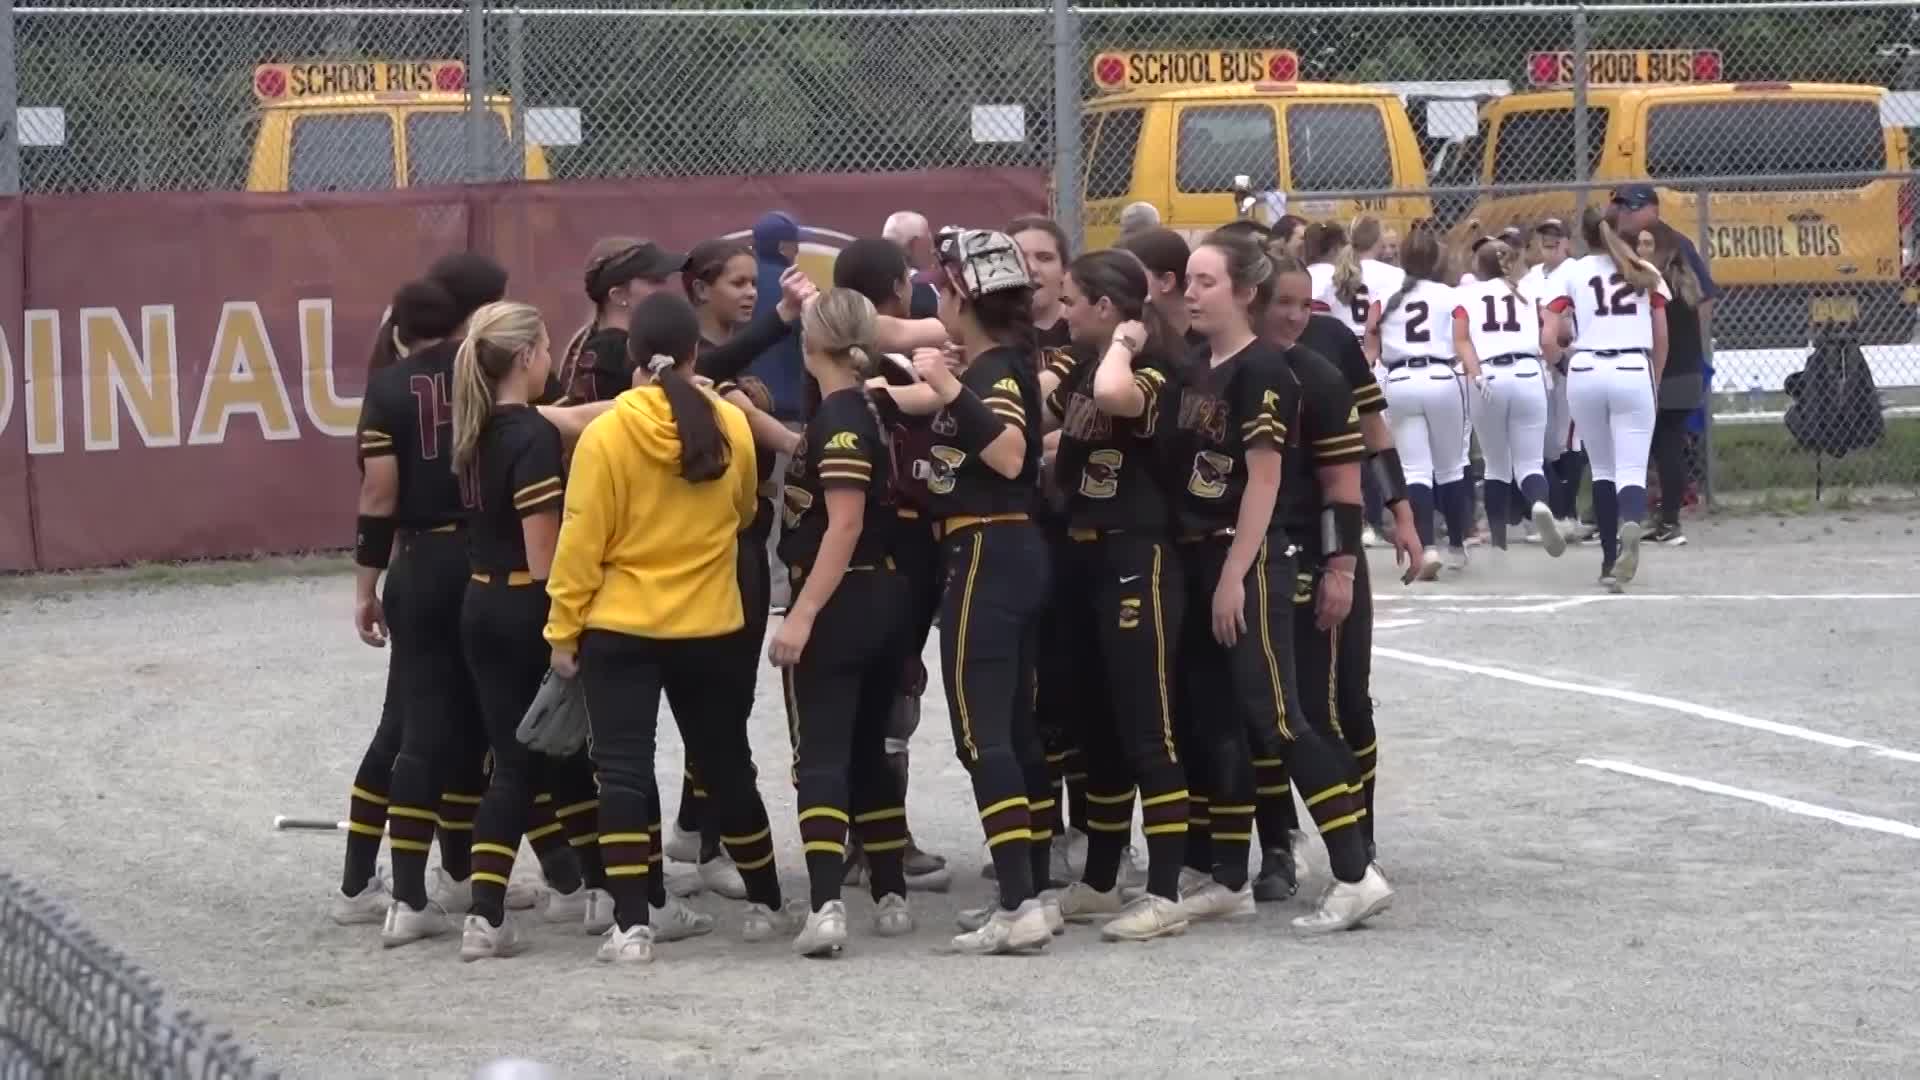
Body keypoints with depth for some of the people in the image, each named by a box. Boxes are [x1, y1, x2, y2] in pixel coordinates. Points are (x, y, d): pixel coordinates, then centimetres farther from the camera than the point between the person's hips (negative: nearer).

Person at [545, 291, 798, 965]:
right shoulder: (730, 428, -4)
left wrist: (563, 628, -3)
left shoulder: (606, 434, -13)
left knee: (623, 771, -2)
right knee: (725, 765, 17)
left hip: (620, 629, -3)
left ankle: (631, 926, -10)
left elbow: (582, 541, -11)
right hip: (710, 628, 3)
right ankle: (766, 906, 27)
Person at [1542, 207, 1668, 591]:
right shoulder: (1645, 272, 11)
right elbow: (1662, 340, 12)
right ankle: (1630, 523, -37)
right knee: (1632, 470, -4)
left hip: (1585, 372, 0)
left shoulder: (1570, 272, 6)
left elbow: (1550, 336, -2)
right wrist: (1654, 382, 25)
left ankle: (1610, 558, 14)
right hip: (1634, 372, 0)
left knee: (1602, 468, 16)